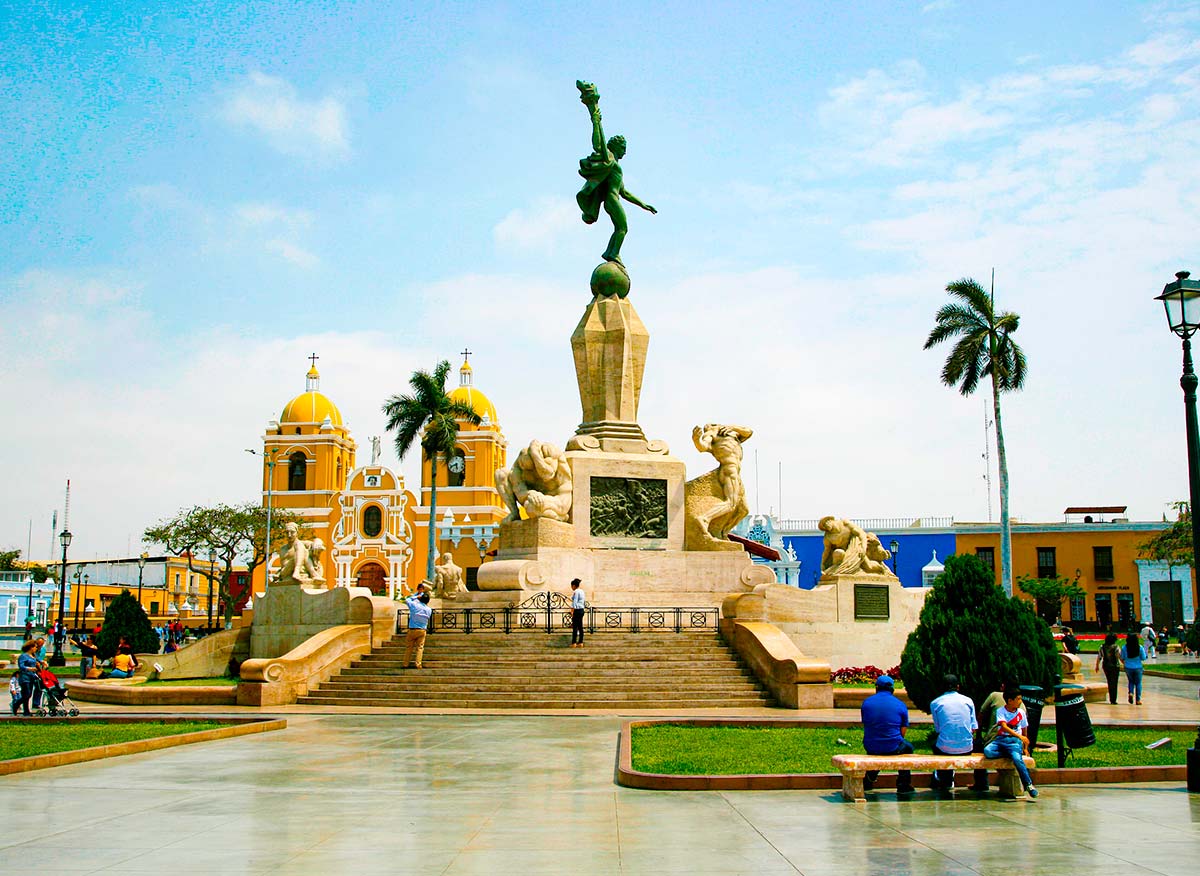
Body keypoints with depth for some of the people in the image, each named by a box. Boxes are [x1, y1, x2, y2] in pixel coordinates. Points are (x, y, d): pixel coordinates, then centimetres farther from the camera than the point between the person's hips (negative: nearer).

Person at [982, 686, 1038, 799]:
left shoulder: (1021, 712, 10)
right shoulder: (1001, 711, 0)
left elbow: (1024, 731, 20)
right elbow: (1004, 727, -16)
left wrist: (1025, 748, 14)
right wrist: (1019, 736, -27)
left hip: (1015, 741, 1)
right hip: (1001, 739, -1)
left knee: (1017, 758, -32)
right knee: (987, 751, -33)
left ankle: (1028, 784, -22)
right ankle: (1011, 754, -17)